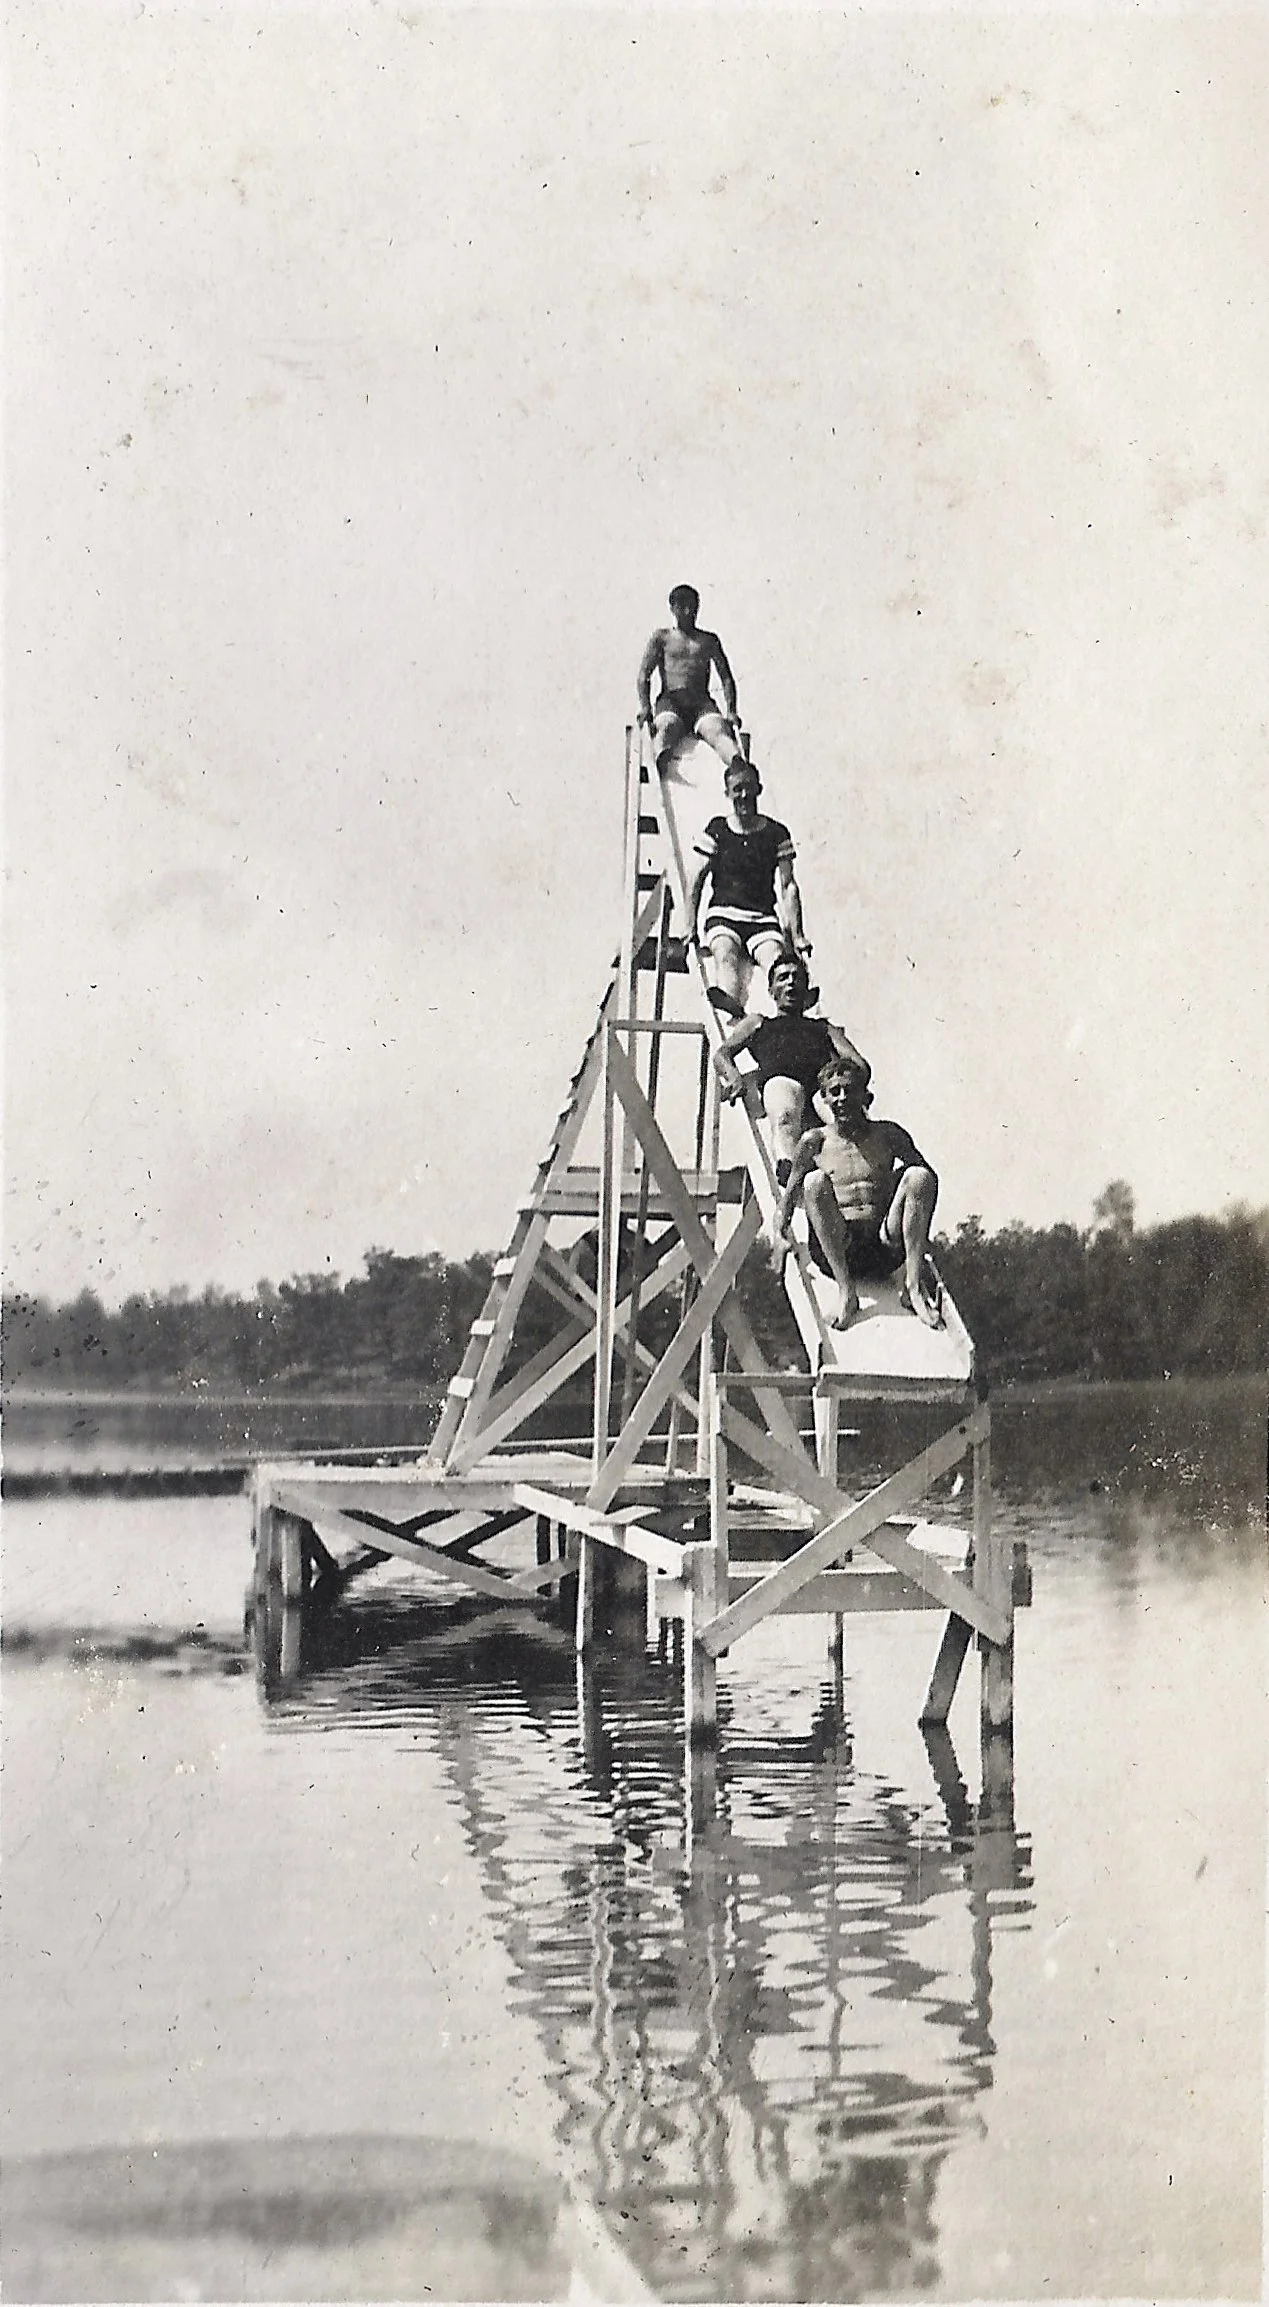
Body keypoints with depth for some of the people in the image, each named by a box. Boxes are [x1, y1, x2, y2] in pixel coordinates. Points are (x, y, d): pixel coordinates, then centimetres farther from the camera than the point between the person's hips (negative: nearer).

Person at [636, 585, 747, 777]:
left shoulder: (709, 640, 24)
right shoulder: (662, 637, 18)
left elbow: (726, 677, 16)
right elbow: (644, 674, 7)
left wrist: (730, 711, -2)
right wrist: (645, 707, -11)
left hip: (702, 702, 2)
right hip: (670, 699, -2)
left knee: (718, 729, -33)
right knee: (668, 725, -38)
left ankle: (739, 766, -65)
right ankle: (660, 764, -72)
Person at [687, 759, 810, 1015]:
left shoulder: (776, 833, 8)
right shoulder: (717, 830, 7)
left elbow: (788, 887, 5)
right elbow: (696, 881, 8)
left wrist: (797, 936, -3)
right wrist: (691, 928, -1)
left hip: (763, 918, 2)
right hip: (723, 914, -2)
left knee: (779, 964, -27)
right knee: (726, 956, -34)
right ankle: (733, 1007, -60)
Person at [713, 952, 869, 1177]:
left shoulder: (825, 1028, 41)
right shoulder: (757, 1023, 40)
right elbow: (722, 1053, 25)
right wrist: (734, 1076, -2)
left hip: (825, 1082, 1)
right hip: (780, 1078, -1)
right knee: (784, 1118, -41)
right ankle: (786, 1168, -70)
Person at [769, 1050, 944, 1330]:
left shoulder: (887, 1135, 14)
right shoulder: (816, 1142, 12)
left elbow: (929, 1180, 14)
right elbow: (787, 1197, 11)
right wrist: (778, 1236, -8)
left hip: (887, 1249, 1)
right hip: (837, 1249, -1)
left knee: (918, 1176, -18)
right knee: (815, 1181, -26)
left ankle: (914, 1286, -25)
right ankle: (845, 1292, -33)